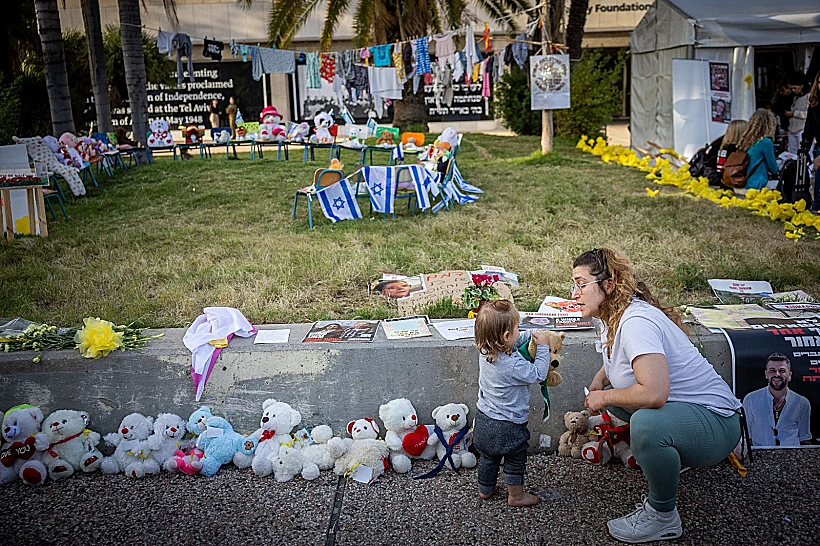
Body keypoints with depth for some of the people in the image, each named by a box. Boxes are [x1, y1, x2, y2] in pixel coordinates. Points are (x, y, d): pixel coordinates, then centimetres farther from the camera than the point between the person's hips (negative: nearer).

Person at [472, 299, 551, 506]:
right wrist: (543, 347, -14)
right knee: (515, 461, 18)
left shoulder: (485, 351, -10)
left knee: (488, 457, 27)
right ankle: (516, 496, 35)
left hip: (484, 419, 7)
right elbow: (538, 375, -19)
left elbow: (513, 343, 9)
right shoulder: (513, 364, -34)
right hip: (507, 427, -7)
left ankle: (485, 489, 45)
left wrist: (531, 335, 0)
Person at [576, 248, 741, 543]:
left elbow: (655, 393, -37)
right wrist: (600, 379, 7)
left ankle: (663, 518, -12)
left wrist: (604, 398, -19)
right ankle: (672, 455, 24)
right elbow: (615, 357, 28)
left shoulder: (636, 321, -25)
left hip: (715, 420, -10)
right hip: (680, 408, 10)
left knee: (646, 423, -37)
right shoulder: (615, 314, 5)